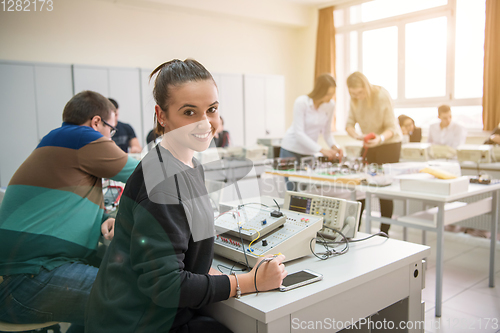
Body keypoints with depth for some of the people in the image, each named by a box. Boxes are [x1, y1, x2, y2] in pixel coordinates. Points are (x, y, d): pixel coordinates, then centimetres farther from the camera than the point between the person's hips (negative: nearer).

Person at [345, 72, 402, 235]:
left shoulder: (382, 95, -20)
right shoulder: (355, 99, -6)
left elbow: (392, 128, -20)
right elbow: (349, 123, -6)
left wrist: (380, 138, -40)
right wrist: (356, 135, -28)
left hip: (389, 143, -5)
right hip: (369, 144, 5)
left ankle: (384, 232, 6)